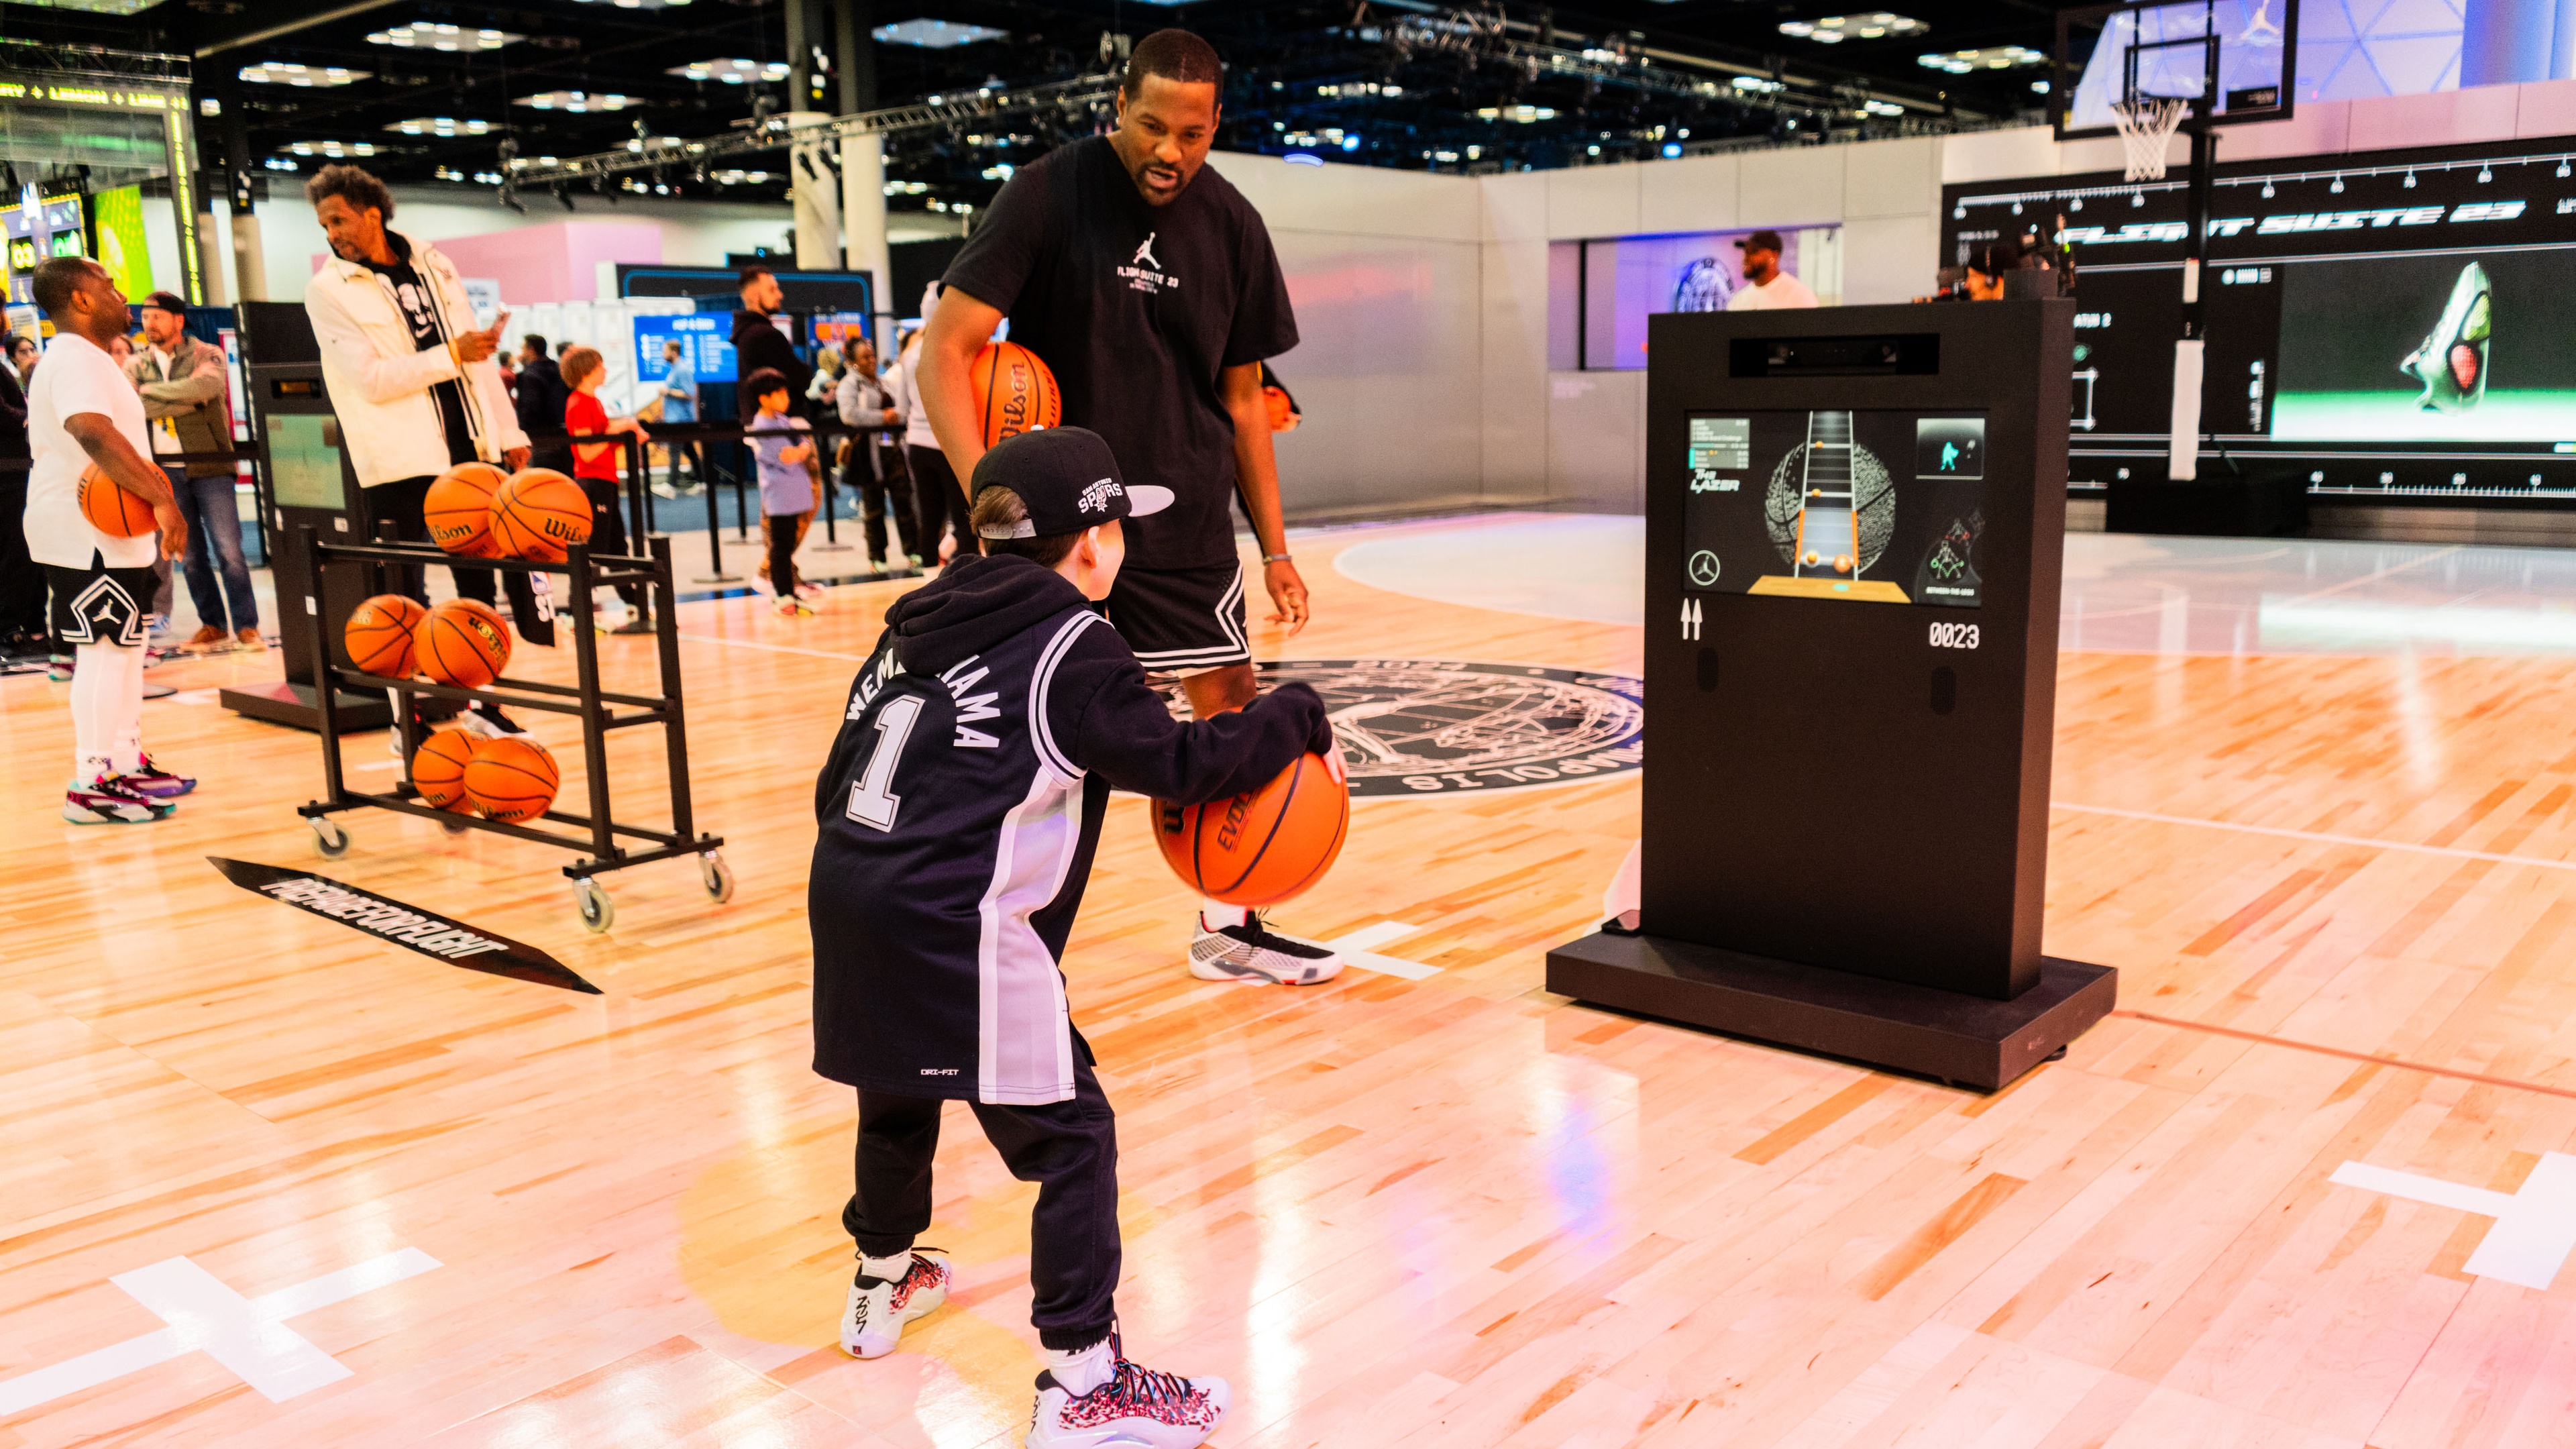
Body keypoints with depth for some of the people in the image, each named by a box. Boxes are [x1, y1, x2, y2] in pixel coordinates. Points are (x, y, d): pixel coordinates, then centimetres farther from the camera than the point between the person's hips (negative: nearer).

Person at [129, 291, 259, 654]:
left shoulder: (206, 356, 3)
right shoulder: (137, 365, 12)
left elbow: (205, 385, -19)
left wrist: (151, 392, -10)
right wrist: (182, 401, -14)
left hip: (209, 467, -3)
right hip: (165, 473, 3)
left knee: (228, 551, -8)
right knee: (190, 555, 6)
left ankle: (246, 626, -3)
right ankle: (212, 625, 13)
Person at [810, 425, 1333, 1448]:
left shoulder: (920, 621, 15)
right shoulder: (1072, 647, -7)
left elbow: (841, 777, 18)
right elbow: (1181, 764, -8)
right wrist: (1297, 718, 5)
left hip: (846, 898, 9)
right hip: (956, 931, -8)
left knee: (898, 1095, 30)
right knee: (1070, 1137, 2)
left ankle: (882, 1285, 50)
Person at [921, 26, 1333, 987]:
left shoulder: (1231, 226, 2)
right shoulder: (1048, 195, -10)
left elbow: (1242, 396, 10)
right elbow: (945, 351, -15)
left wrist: (1275, 548, 7)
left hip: (1187, 521, 4)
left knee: (1234, 713, 9)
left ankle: (1228, 927, 27)